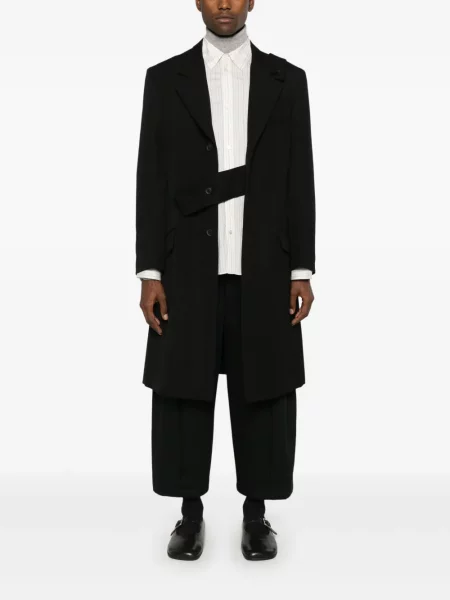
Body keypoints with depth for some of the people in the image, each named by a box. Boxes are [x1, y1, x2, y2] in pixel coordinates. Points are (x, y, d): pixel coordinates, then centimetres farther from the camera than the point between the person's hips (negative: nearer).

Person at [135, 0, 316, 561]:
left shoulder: (287, 79, 8)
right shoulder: (164, 78, 7)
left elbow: (299, 182, 4)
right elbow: (151, 182, 2)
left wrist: (302, 270, -2)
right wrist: (149, 272, -5)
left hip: (263, 270, 0)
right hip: (189, 269, 0)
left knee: (263, 394, 6)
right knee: (183, 393, 5)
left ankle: (256, 513, 23)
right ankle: (190, 513, 22)